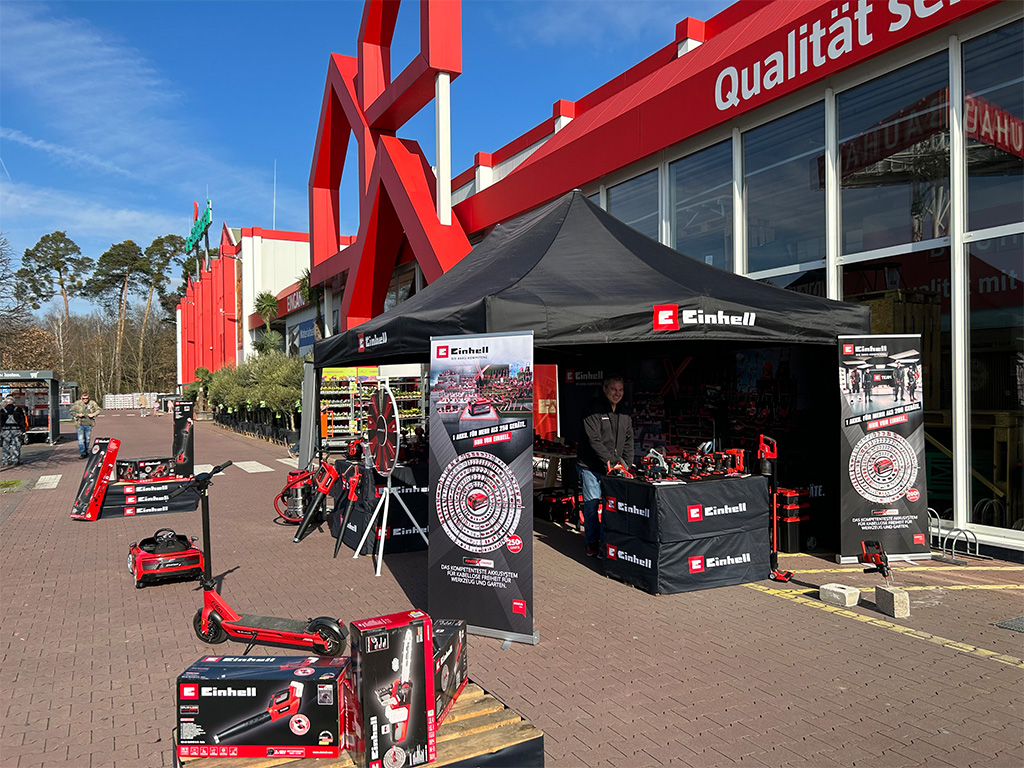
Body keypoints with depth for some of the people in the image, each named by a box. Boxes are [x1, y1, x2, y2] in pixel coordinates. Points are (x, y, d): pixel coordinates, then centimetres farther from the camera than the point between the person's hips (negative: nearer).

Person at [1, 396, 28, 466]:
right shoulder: (19, 410, 1)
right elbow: (23, 421, 1)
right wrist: (23, 429, 6)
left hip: (6, 430, 0)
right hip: (16, 429, 0)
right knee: (16, 446, 5)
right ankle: (15, 461, 5)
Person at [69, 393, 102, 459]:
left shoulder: (92, 403, 3)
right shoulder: (77, 403, -1)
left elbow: (98, 410, 11)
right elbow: (72, 412, 4)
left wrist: (93, 414, -8)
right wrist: (78, 414, -14)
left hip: (88, 424, 2)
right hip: (80, 424, -2)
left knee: (88, 439, 12)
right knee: (81, 439, -7)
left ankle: (86, 451, 27)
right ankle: (82, 453, -4)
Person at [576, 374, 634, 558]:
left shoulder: (624, 414, 11)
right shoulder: (593, 411, -11)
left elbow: (628, 442, 13)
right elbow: (594, 441, -17)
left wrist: (626, 465, 1)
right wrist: (612, 460, -20)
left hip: (614, 468, 5)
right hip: (591, 467, -5)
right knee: (592, 504, 0)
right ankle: (592, 542, 15)